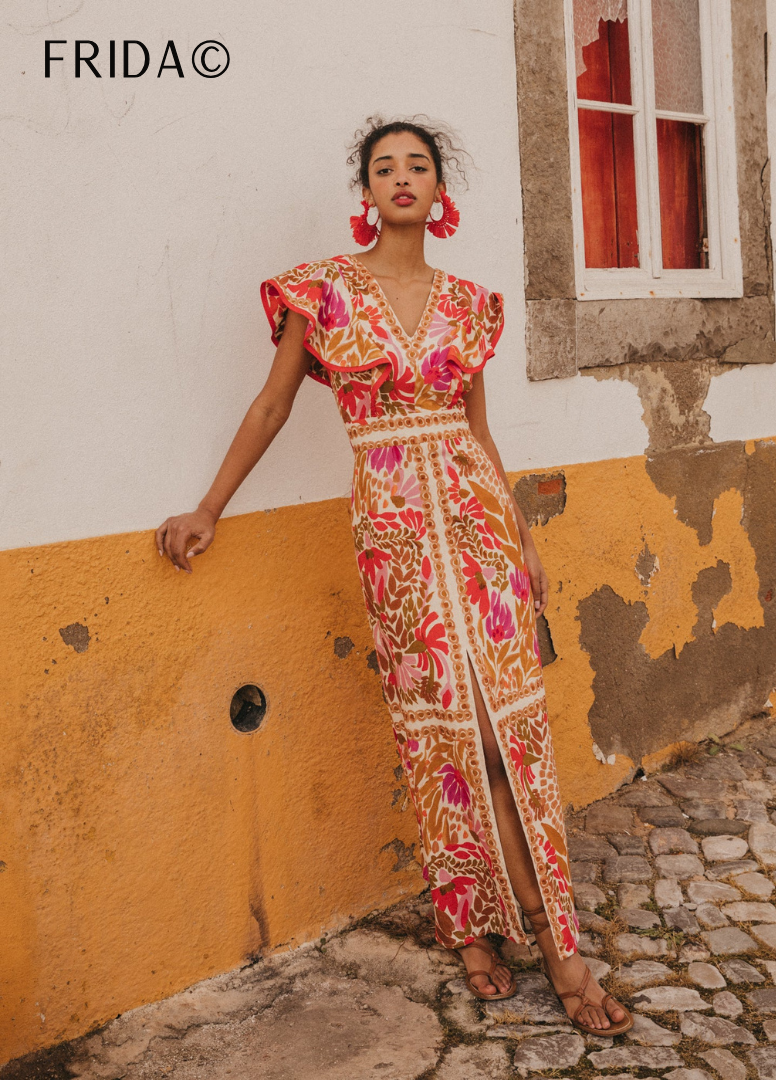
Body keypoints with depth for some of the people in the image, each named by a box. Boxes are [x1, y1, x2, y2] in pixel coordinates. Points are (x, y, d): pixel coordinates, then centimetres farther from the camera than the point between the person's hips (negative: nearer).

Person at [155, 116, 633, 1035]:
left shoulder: (466, 303, 10)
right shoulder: (324, 291, 1)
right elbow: (271, 406, 7)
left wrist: (525, 538, 16)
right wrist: (209, 510, 9)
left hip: (475, 508, 3)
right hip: (393, 520, -2)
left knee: (510, 718, 1)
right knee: (442, 725, 1)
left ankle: (555, 938, 11)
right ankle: (471, 924, 19)